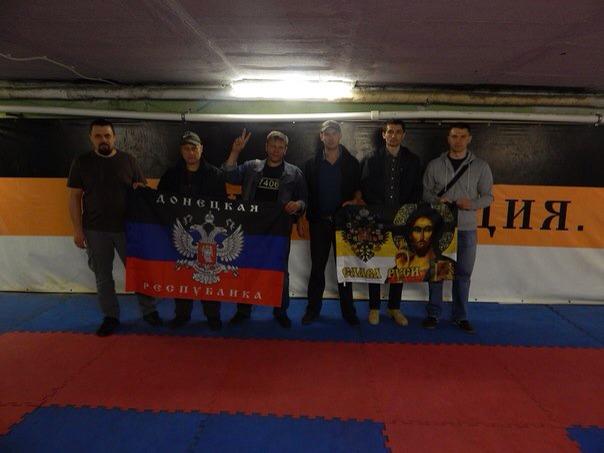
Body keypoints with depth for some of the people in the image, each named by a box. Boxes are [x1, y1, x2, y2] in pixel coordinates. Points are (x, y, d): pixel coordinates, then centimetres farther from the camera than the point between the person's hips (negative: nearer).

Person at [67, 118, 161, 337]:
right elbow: (75, 197, 2)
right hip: (95, 230, 1)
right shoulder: (81, 162, 3)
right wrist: (77, 229, -4)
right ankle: (110, 316, 24)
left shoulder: (128, 160, 3)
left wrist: (139, 188, -15)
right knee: (103, 276, 9)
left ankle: (149, 310, 20)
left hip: (127, 227, 0)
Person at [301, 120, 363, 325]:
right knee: (317, 266, 6)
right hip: (319, 221, 1)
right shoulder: (312, 164, 5)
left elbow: (359, 189, 8)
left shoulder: (351, 163, 3)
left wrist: (356, 201, -14)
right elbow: (304, 194, 5)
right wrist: (300, 219, 0)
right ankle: (313, 308, 17)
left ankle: (348, 310, 16)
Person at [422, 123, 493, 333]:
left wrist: (472, 204, -14)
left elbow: (487, 196, 5)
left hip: (467, 228, 0)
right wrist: (437, 200, -15)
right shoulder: (435, 165, 3)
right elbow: (425, 192, 6)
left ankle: (461, 316, 21)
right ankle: (433, 313, 19)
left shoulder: (480, 166, 3)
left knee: (463, 273, 7)